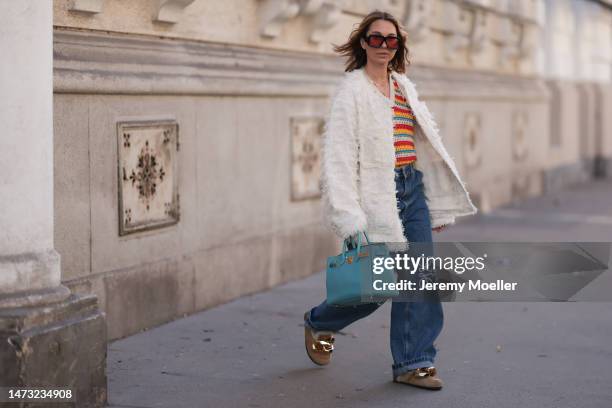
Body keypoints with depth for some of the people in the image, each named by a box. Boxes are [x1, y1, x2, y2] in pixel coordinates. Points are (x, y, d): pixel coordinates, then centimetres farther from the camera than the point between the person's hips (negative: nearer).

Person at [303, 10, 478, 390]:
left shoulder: (405, 87, 13)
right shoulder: (351, 90, -7)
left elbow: (428, 145, 17)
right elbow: (338, 156, -15)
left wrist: (438, 205, 17)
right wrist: (350, 218, -22)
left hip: (412, 191, 7)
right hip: (377, 196, -6)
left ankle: (413, 363, 11)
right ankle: (319, 323, 27)